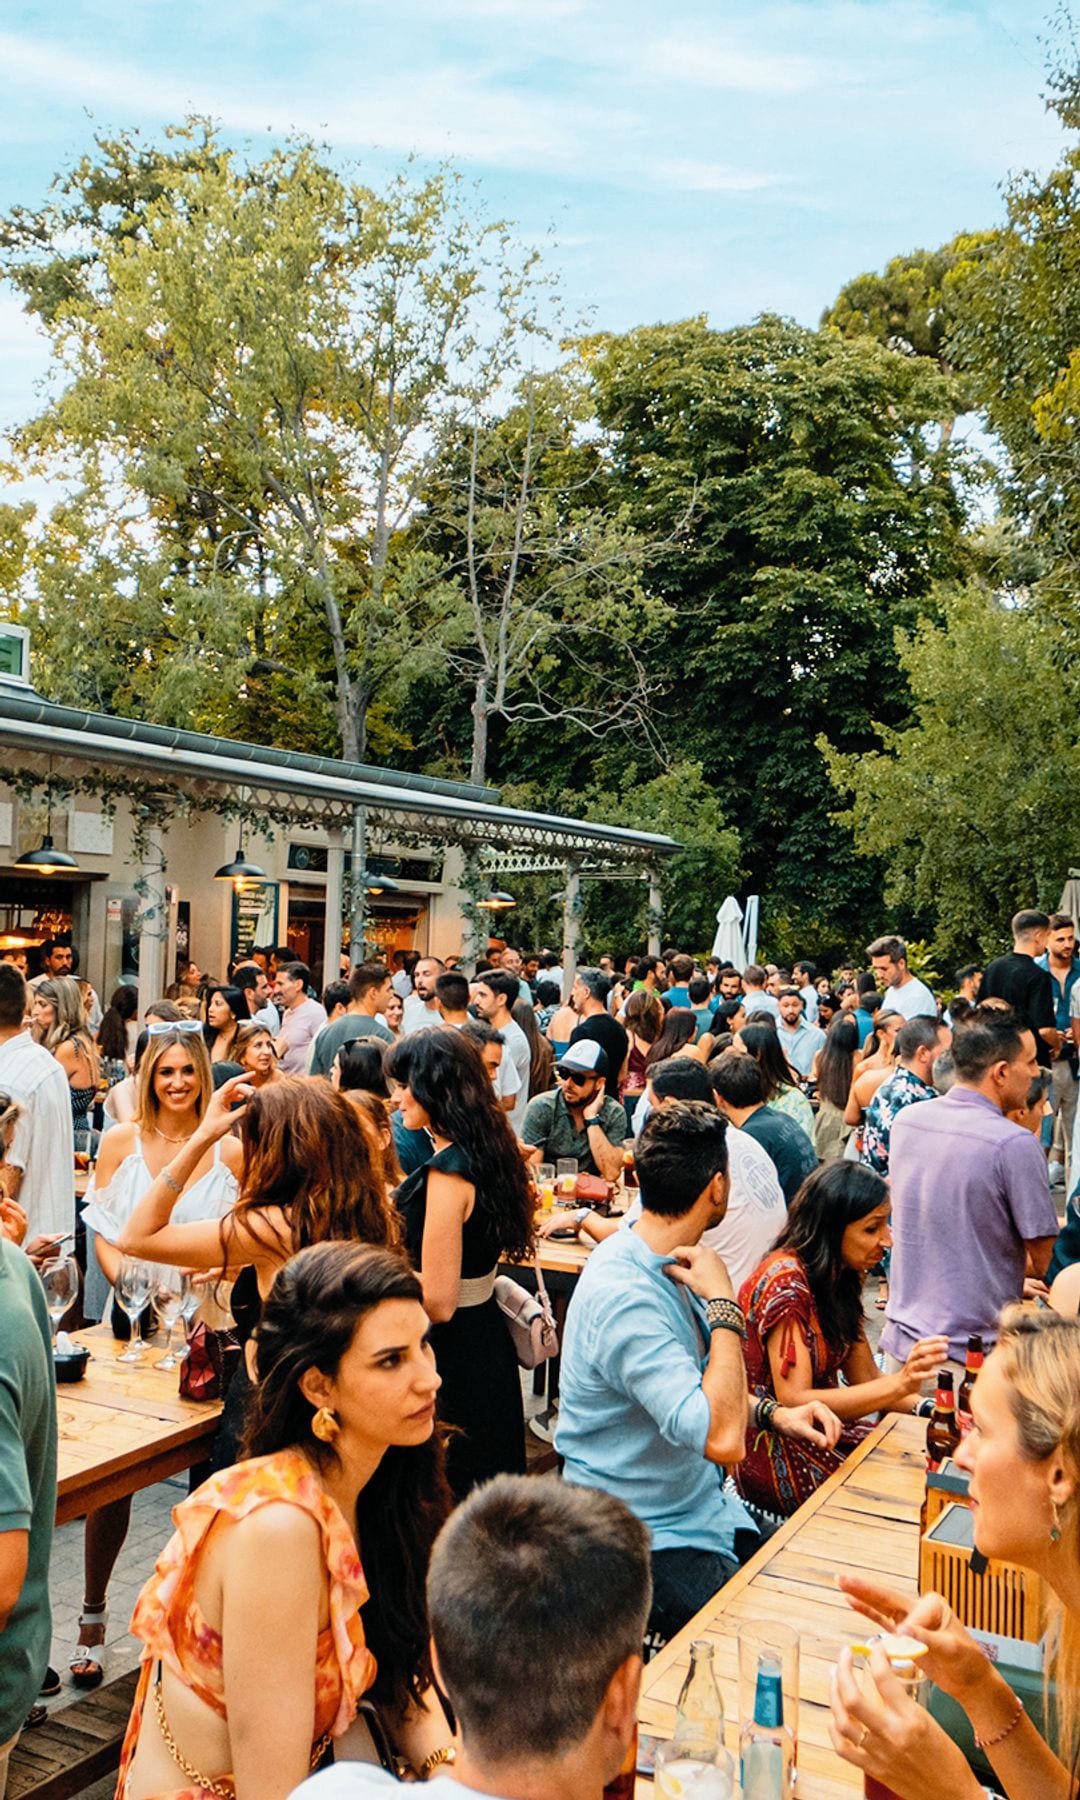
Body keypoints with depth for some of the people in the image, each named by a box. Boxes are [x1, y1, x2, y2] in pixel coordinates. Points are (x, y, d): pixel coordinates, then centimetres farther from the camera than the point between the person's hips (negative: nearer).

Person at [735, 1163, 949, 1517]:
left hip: (819, 1433, 8)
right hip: (771, 1451, -8)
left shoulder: (839, 1279, 6)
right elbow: (794, 1403, -24)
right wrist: (899, 1384, -30)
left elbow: (866, 1379, 7)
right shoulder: (784, 1282, -21)